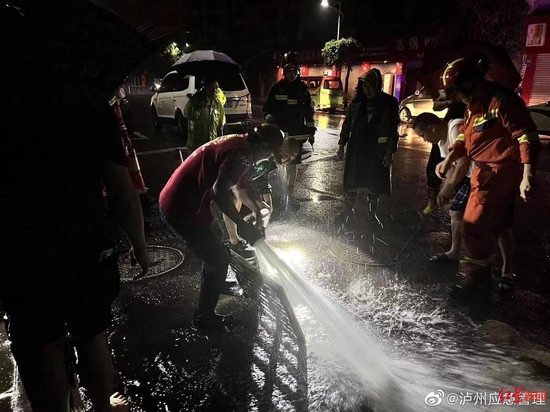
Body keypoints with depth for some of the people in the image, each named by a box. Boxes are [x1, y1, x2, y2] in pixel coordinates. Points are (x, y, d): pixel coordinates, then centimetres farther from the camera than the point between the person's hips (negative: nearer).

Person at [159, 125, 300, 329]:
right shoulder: (242, 153, -19)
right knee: (219, 259, 5)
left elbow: (238, 187, 26)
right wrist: (242, 225, -28)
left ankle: (216, 284, 55)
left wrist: (257, 209, 30)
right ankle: (204, 316, 23)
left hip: (177, 199, 10)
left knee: (215, 235, 32)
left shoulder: (239, 144, 13)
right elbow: (219, 191, -33)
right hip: (183, 209, -10)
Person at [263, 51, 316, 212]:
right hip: (280, 134, -2)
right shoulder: (277, 88, 0)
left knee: (293, 165, 8)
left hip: (298, 134, 2)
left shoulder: (303, 89, 6)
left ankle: (289, 196, 20)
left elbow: (309, 112, 9)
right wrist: (270, 119, -15)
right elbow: (267, 108, 5)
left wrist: (311, 132, 7)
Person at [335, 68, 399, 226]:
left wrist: (390, 151, -10)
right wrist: (341, 145, 7)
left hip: (377, 151, -2)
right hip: (356, 149, 2)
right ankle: (347, 209, 26)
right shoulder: (357, 102, 2)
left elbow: (393, 129, -5)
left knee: (374, 184, 9)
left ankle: (371, 213, 25)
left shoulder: (389, 103, -5)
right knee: (351, 181, 9)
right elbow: (347, 124, 9)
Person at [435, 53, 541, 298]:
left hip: (500, 173, -10)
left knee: (475, 227, -6)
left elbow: (527, 137, -22)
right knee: (488, 227, 19)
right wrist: (448, 161, 7)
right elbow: (464, 137, 19)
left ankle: (474, 278, 9)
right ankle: (481, 275, 35)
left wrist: (527, 177, -28)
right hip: (484, 172, 10)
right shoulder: (474, 106, 11)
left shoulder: (503, 102, -19)